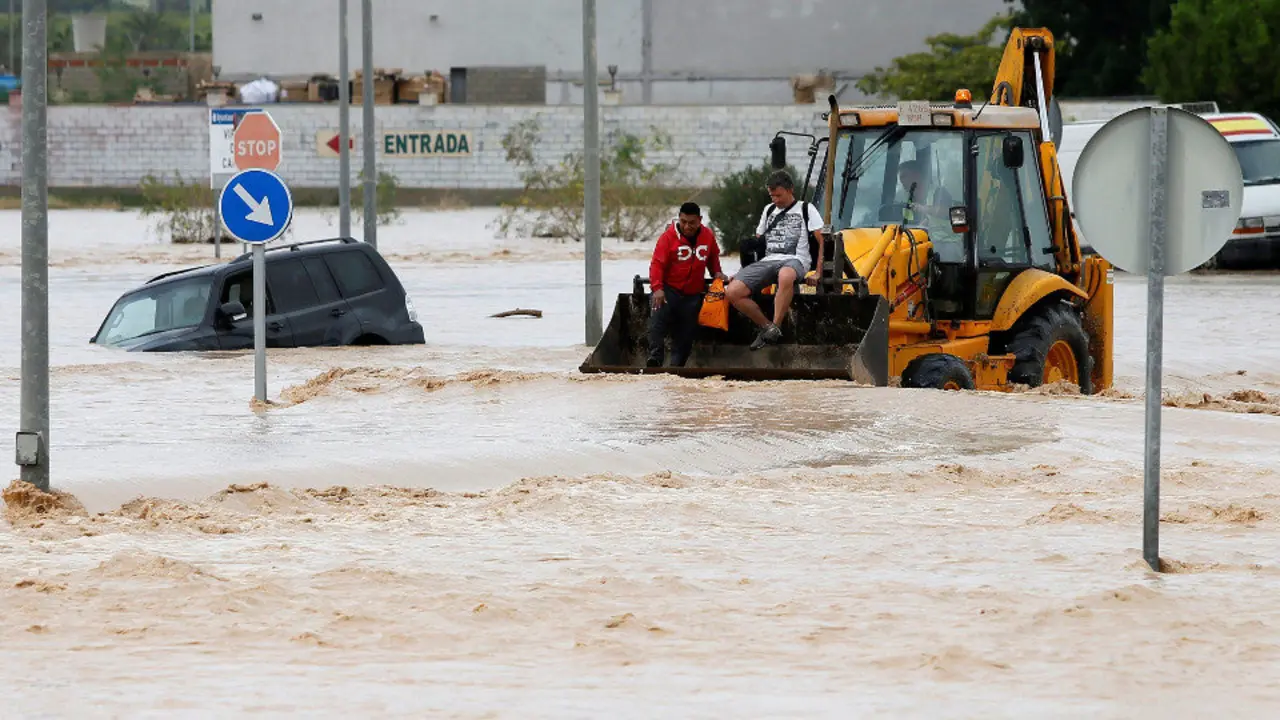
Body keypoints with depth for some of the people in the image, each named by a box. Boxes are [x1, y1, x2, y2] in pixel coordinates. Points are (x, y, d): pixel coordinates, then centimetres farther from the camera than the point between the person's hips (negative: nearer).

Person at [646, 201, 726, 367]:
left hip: (693, 294, 4)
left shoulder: (708, 236, 5)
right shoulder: (669, 236, -8)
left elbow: (713, 258, 25)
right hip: (669, 289, -4)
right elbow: (657, 264, -12)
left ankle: (677, 365, 8)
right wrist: (657, 288, -22)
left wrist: (716, 273, 9)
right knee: (658, 319, -26)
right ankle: (655, 357, -34)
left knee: (687, 332, 2)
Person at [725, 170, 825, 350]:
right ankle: (766, 327, -7)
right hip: (768, 260, 5)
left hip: (794, 260, -5)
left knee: (785, 276, -47)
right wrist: (743, 272, 19)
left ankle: (775, 327, -36)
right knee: (732, 292, -20)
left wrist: (818, 273, -3)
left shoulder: (806, 209, 10)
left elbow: (822, 241, 5)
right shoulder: (769, 210, 25)